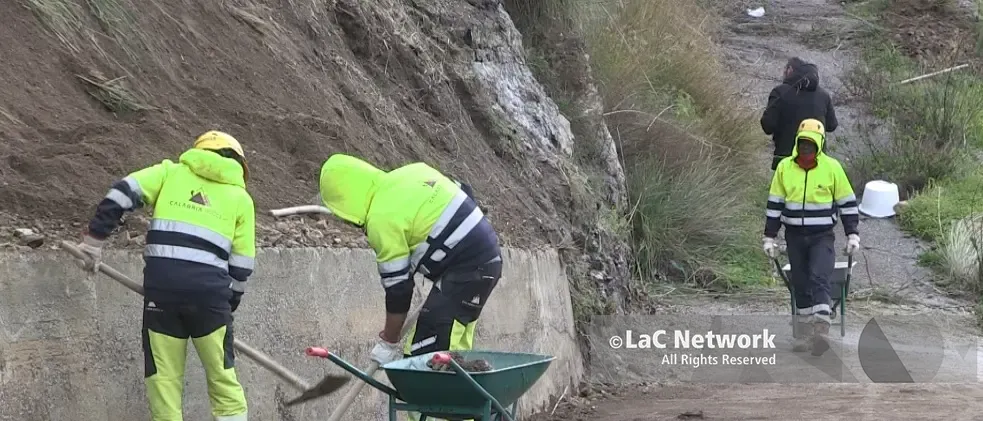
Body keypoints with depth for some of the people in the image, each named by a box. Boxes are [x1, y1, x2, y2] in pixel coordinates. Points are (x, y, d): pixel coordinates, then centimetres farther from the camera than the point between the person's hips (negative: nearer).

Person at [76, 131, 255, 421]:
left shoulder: (171, 172, 17)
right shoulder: (241, 198, 17)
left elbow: (122, 194, 5)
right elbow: (242, 264, 15)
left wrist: (94, 239, 10)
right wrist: (229, 304, 25)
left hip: (161, 281, 0)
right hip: (209, 288, 0)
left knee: (163, 375, 7)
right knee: (222, 374, 11)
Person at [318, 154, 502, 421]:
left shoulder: (382, 219, -14)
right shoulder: (412, 172, 8)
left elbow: (398, 289, -10)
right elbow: (465, 195, 17)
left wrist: (388, 342, 1)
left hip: (466, 271, -10)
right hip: (487, 256, 10)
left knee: (427, 353, -12)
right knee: (453, 351, 14)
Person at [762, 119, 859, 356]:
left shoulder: (832, 167, -2)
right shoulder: (784, 168, 3)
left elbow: (847, 203, 4)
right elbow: (775, 204, 8)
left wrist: (852, 234, 0)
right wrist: (769, 237, 6)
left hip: (822, 236, -3)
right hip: (794, 237, 3)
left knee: (819, 279, -18)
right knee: (800, 284, 7)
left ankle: (822, 329, -27)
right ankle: (806, 332, 15)